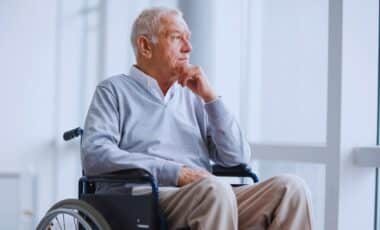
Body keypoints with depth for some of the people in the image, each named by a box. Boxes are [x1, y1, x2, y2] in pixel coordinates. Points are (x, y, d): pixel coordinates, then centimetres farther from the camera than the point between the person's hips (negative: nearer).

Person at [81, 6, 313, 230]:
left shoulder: (193, 97, 26)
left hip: (210, 199, 5)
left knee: (290, 187, -20)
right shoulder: (115, 91, 13)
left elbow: (238, 157, 15)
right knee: (214, 190, -37)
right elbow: (94, 155, -6)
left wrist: (209, 96, 7)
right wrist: (175, 172, -13)